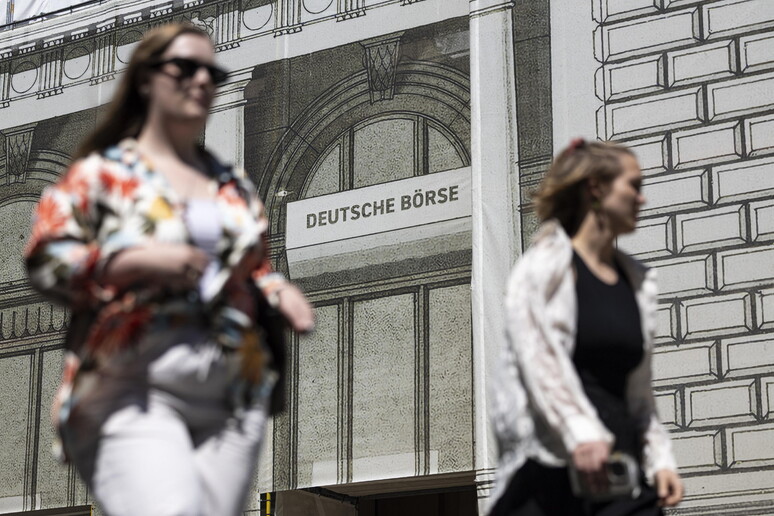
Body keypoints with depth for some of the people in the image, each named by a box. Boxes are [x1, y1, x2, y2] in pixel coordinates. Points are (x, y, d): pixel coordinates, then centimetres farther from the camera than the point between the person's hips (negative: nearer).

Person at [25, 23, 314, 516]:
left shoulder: (234, 184, 21)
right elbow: (46, 261, -4)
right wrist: (141, 260, -15)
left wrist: (279, 290, 6)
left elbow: (256, 267, 29)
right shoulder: (103, 172, 5)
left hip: (233, 399, 5)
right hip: (134, 388, -5)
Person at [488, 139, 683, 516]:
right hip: (549, 465, -6)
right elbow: (538, 357, -14)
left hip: (619, 468, 6)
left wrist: (659, 457, 10)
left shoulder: (637, 282, 19)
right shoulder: (548, 263, 0)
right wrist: (581, 433, -26)